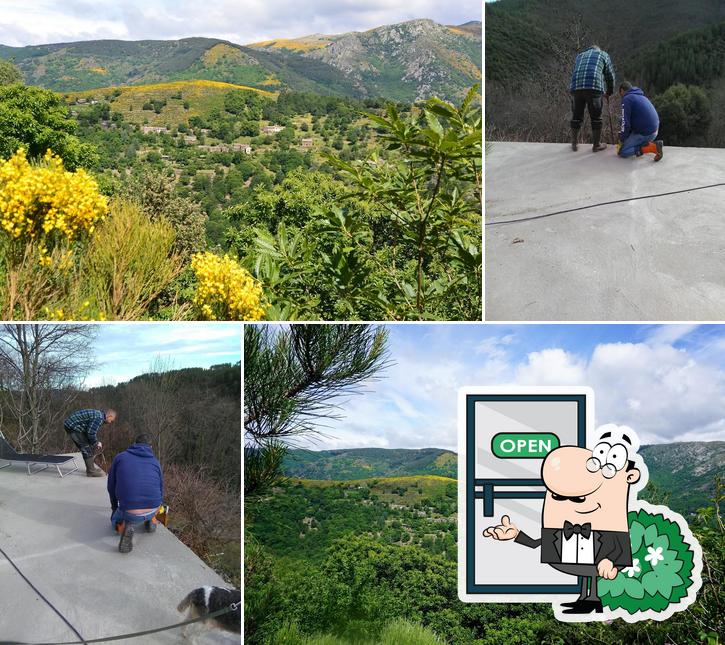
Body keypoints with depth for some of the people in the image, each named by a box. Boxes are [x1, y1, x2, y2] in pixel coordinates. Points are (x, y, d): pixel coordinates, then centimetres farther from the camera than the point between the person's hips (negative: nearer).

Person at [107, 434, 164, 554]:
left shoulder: (119, 457, 11)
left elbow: (111, 486, 19)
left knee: (116, 520, 30)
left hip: (130, 513, -3)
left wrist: (114, 507, 39)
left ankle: (127, 526, -3)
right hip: (153, 509, 3)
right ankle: (150, 520, 19)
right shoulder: (155, 462, 14)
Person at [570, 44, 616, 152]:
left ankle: (574, 144, 24)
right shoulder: (603, 55, 21)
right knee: (596, 118, 8)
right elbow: (610, 75, 20)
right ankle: (596, 145, 16)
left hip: (576, 87, 3)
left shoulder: (580, 56, 31)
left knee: (576, 116, 14)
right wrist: (609, 92, 33)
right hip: (594, 87, -3)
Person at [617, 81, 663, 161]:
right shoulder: (641, 96, 21)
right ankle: (646, 143, 12)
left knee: (622, 152, -5)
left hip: (644, 133, -9)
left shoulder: (627, 99, -8)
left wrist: (622, 139, 0)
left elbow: (626, 123, -13)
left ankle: (652, 147, -13)